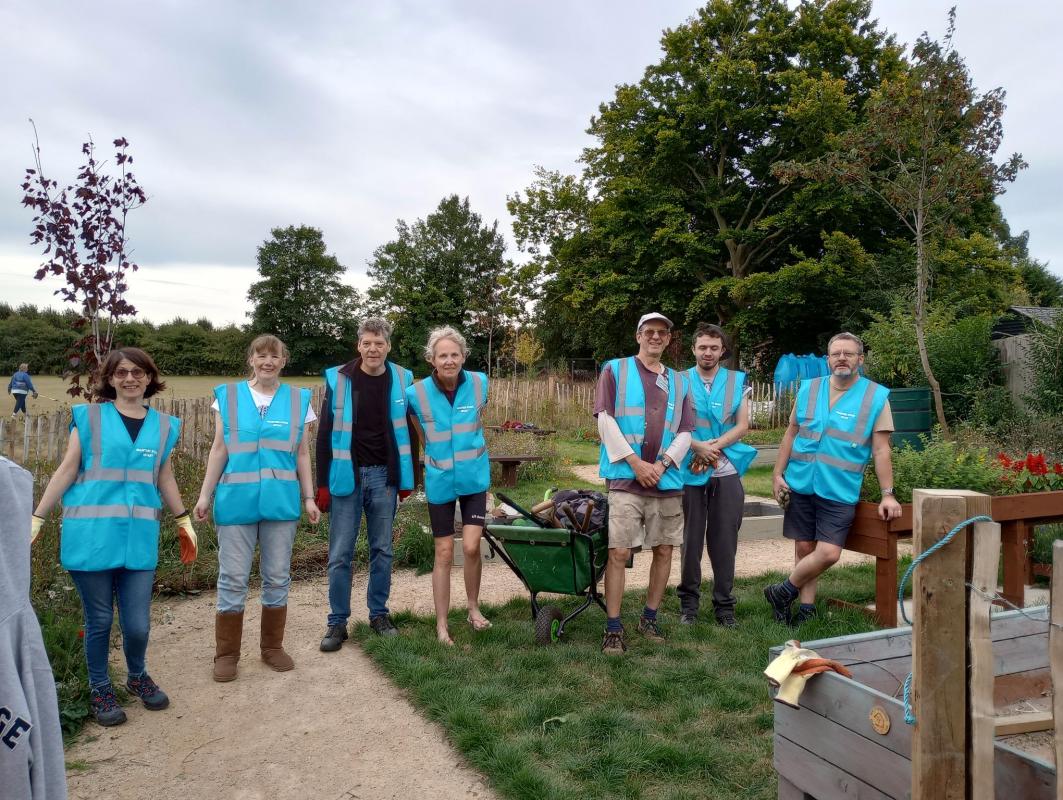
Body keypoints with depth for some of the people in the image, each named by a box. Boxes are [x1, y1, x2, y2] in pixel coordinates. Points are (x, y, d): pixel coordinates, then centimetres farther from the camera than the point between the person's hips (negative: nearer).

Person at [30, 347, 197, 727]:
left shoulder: (163, 425, 10)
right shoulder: (89, 417, 2)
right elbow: (66, 470, 2)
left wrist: (184, 521, 22)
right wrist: (37, 518, -2)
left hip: (139, 538, 2)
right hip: (90, 535, -2)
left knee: (137, 624, 3)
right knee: (99, 620, 7)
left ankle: (137, 677, 33)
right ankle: (100, 689, 31)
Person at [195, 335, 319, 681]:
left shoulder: (298, 400, 6)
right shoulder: (228, 396, 4)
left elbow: (302, 454, 8)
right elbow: (219, 450, 5)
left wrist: (308, 497, 3)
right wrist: (205, 494, 1)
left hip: (281, 502, 1)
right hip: (236, 500, -1)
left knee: (277, 578, 10)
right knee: (233, 579, 4)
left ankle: (272, 646, 25)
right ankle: (226, 654, 18)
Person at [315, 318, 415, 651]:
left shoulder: (402, 379, 1)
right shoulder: (338, 379, -5)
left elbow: (408, 430, 9)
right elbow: (325, 434, -2)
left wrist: (408, 478, 7)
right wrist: (322, 484, -3)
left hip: (384, 477, 2)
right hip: (346, 476, -2)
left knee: (382, 550, 11)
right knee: (340, 554, 3)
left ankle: (379, 614, 25)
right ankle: (337, 623, 15)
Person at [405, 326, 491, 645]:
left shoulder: (479, 383, -9)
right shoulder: (417, 393, -13)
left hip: (474, 477, 1)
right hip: (440, 481, -1)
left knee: (471, 547, -7)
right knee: (444, 553, 5)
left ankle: (474, 608, 19)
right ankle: (442, 624, 18)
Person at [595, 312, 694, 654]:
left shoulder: (679, 381, 14)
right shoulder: (615, 370, 4)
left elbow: (685, 432, 9)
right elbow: (605, 420, -5)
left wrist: (661, 464, -7)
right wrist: (635, 462, -11)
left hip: (667, 481, 4)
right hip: (625, 478, -4)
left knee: (664, 551, 9)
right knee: (618, 552, -7)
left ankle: (650, 617, 24)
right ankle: (613, 627, 2)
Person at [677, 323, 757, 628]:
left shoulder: (737, 381, 8)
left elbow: (742, 425, 1)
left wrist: (714, 446, -13)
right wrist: (698, 447, -17)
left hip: (727, 471, 1)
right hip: (690, 471, -1)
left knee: (724, 540, 3)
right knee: (691, 538, 5)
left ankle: (724, 604, 14)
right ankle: (689, 601, 18)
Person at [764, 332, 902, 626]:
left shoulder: (876, 397, -2)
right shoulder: (808, 389, 6)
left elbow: (881, 450, -4)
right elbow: (791, 434, 10)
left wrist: (887, 494, -8)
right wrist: (778, 474, 4)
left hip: (840, 490, -2)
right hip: (800, 484, 3)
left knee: (829, 553, -10)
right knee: (804, 548, 9)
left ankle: (784, 593, 11)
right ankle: (807, 607, 25)